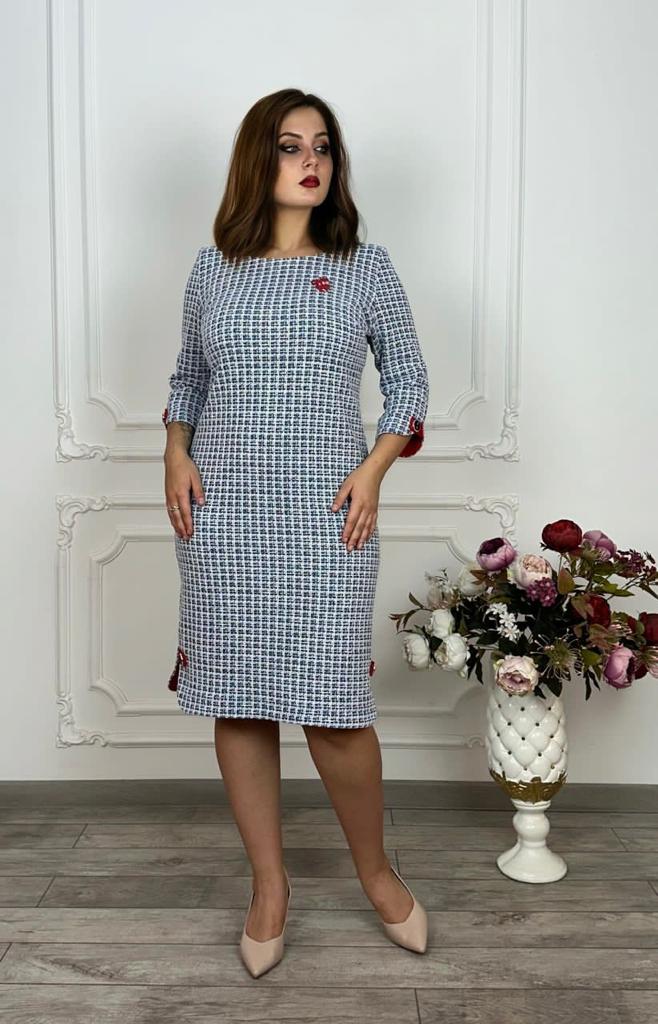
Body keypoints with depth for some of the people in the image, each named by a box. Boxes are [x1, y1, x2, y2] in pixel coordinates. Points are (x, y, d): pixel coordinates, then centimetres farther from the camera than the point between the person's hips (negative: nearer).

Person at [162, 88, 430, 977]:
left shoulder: (366, 267, 3)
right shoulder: (213, 268, 9)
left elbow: (409, 381, 6)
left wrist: (373, 469, -8)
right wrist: (175, 453, 1)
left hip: (326, 516, -2)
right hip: (221, 512, 3)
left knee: (333, 706, -3)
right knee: (236, 701, 7)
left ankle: (376, 869, 26)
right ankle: (270, 884, 26)